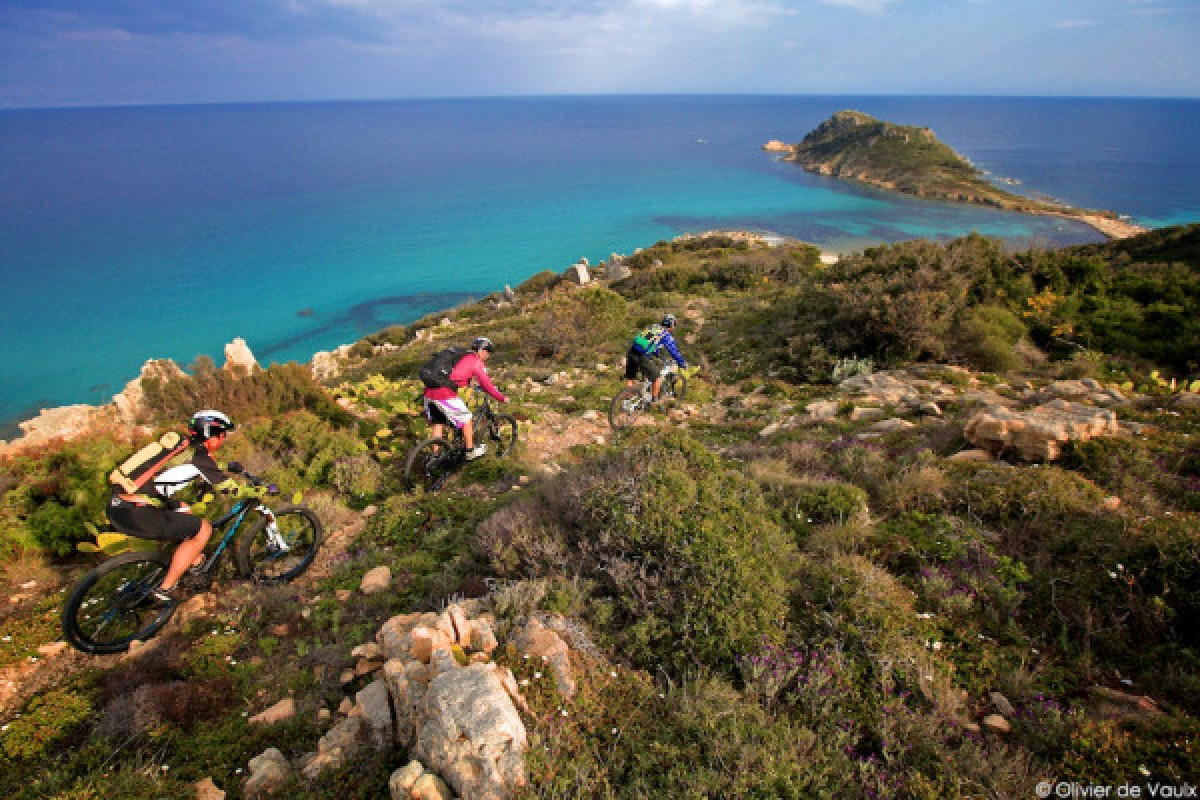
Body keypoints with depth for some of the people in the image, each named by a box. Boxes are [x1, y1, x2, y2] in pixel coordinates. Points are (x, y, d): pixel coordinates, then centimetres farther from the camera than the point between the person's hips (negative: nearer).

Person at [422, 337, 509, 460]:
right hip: (445, 395, -8)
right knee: (466, 419, 10)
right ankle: (471, 451, 22)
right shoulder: (476, 362, 0)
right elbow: (487, 384, 0)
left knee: (437, 423, 21)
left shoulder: (462, 357, 25)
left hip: (429, 391, 8)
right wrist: (502, 398, 11)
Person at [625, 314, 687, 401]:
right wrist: (683, 364, 21)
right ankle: (654, 399, 20)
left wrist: (659, 357, 52)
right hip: (643, 358, -7)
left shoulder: (652, 327, 25)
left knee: (630, 378, 19)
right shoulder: (667, 335, 4)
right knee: (658, 377, 11)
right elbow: (674, 352, 7)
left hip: (632, 353, 7)